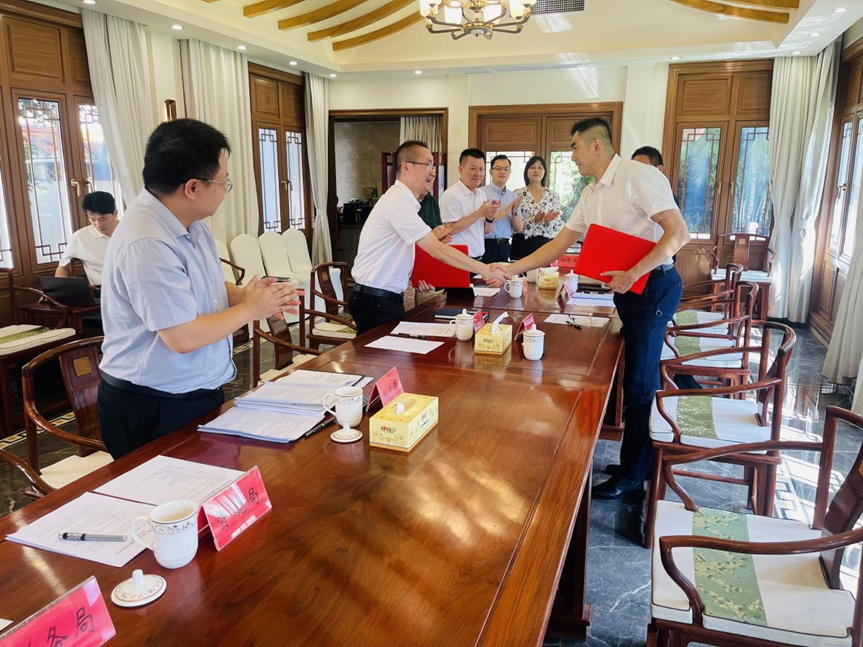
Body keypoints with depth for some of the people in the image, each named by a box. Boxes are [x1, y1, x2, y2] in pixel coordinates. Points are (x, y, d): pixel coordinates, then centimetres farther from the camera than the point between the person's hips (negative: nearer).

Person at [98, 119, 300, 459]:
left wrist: (246, 294, -5)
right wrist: (249, 310, -14)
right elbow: (183, 337, -27)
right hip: (153, 411, -9)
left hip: (201, 393, 9)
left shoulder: (192, 224, 3)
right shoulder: (146, 244, -27)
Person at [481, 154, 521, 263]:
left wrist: (515, 212, -10)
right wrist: (504, 212, -16)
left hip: (504, 246, 5)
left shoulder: (513, 196, 9)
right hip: (486, 245, -5)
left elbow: (519, 229, 7)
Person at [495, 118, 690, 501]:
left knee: (639, 383, -1)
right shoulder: (591, 195, 14)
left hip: (653, 285, -9)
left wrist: (632, 274, -25)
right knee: (640, 377, 14)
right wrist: (510, 269, 9)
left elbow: (678, 233, -20)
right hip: (628, 288, 9)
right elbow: (559, 244, 15)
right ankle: (647, 459, 28)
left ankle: (633, 473, 12)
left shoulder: (638, 177, -14)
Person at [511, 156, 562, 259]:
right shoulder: (517, 194, 0)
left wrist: (548, 221, -15)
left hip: (545, 245, 1)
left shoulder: (553, 196, 6)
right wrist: (533, 220, -18)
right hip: (522, 245, -1)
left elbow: (558, 226, 6)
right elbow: (515, 224, -5)